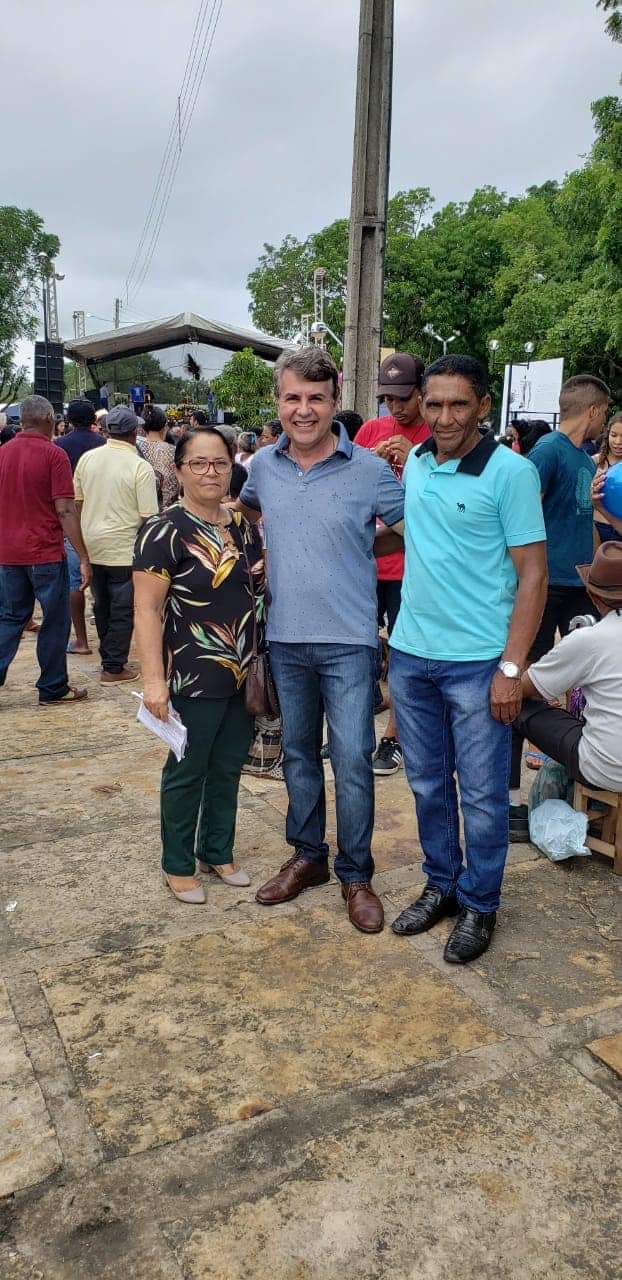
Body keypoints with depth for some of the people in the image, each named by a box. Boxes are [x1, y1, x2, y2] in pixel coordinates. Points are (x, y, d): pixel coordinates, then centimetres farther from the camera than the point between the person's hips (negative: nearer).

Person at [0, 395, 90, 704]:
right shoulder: (54, 455, -11)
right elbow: (65, 510, -15)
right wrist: (83, 558, -13)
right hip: (46, 552, -5)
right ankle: (53, 689, 15)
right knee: (55, 621, 7)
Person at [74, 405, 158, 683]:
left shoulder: (87, 458, 2)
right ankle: (113, 667, 10)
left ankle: (109, 657, 29)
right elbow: (148, 515, -14)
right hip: (124, 549, -5)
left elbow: (76, 501, 9)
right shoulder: (140, 467, -13)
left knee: (102, 606, 18)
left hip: (92, 545, 5)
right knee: (122, 610, 5)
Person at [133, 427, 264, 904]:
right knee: (187, 773, 9)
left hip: (244, 675, 6)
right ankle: (179, 866, 26)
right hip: (195, 679, -6)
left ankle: (219, 852, 35)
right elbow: (147, 610, -16)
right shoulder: (164, 531, -12)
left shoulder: (244, 526, 7)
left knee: (228, 769, 17)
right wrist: (154, 679, -21)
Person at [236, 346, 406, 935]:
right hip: (285, 638, 4)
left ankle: (355, 874, 18)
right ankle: (307, 856, 33)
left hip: (348, 641, -4)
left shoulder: (370, 470, -9)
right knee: (297, 754, 16)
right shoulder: (264, 464, 4)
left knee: (352, 760, 0)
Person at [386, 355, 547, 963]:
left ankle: (479, 904, 25)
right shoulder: (414, 463, 6)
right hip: (411, 654, 5)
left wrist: (511, 666, -16)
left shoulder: (511, 472, -11)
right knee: (427, 782, 16)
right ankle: (440, 883, 35)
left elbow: (532, 573, -11)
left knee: (482, 792, 7)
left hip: (478, 661, -5)